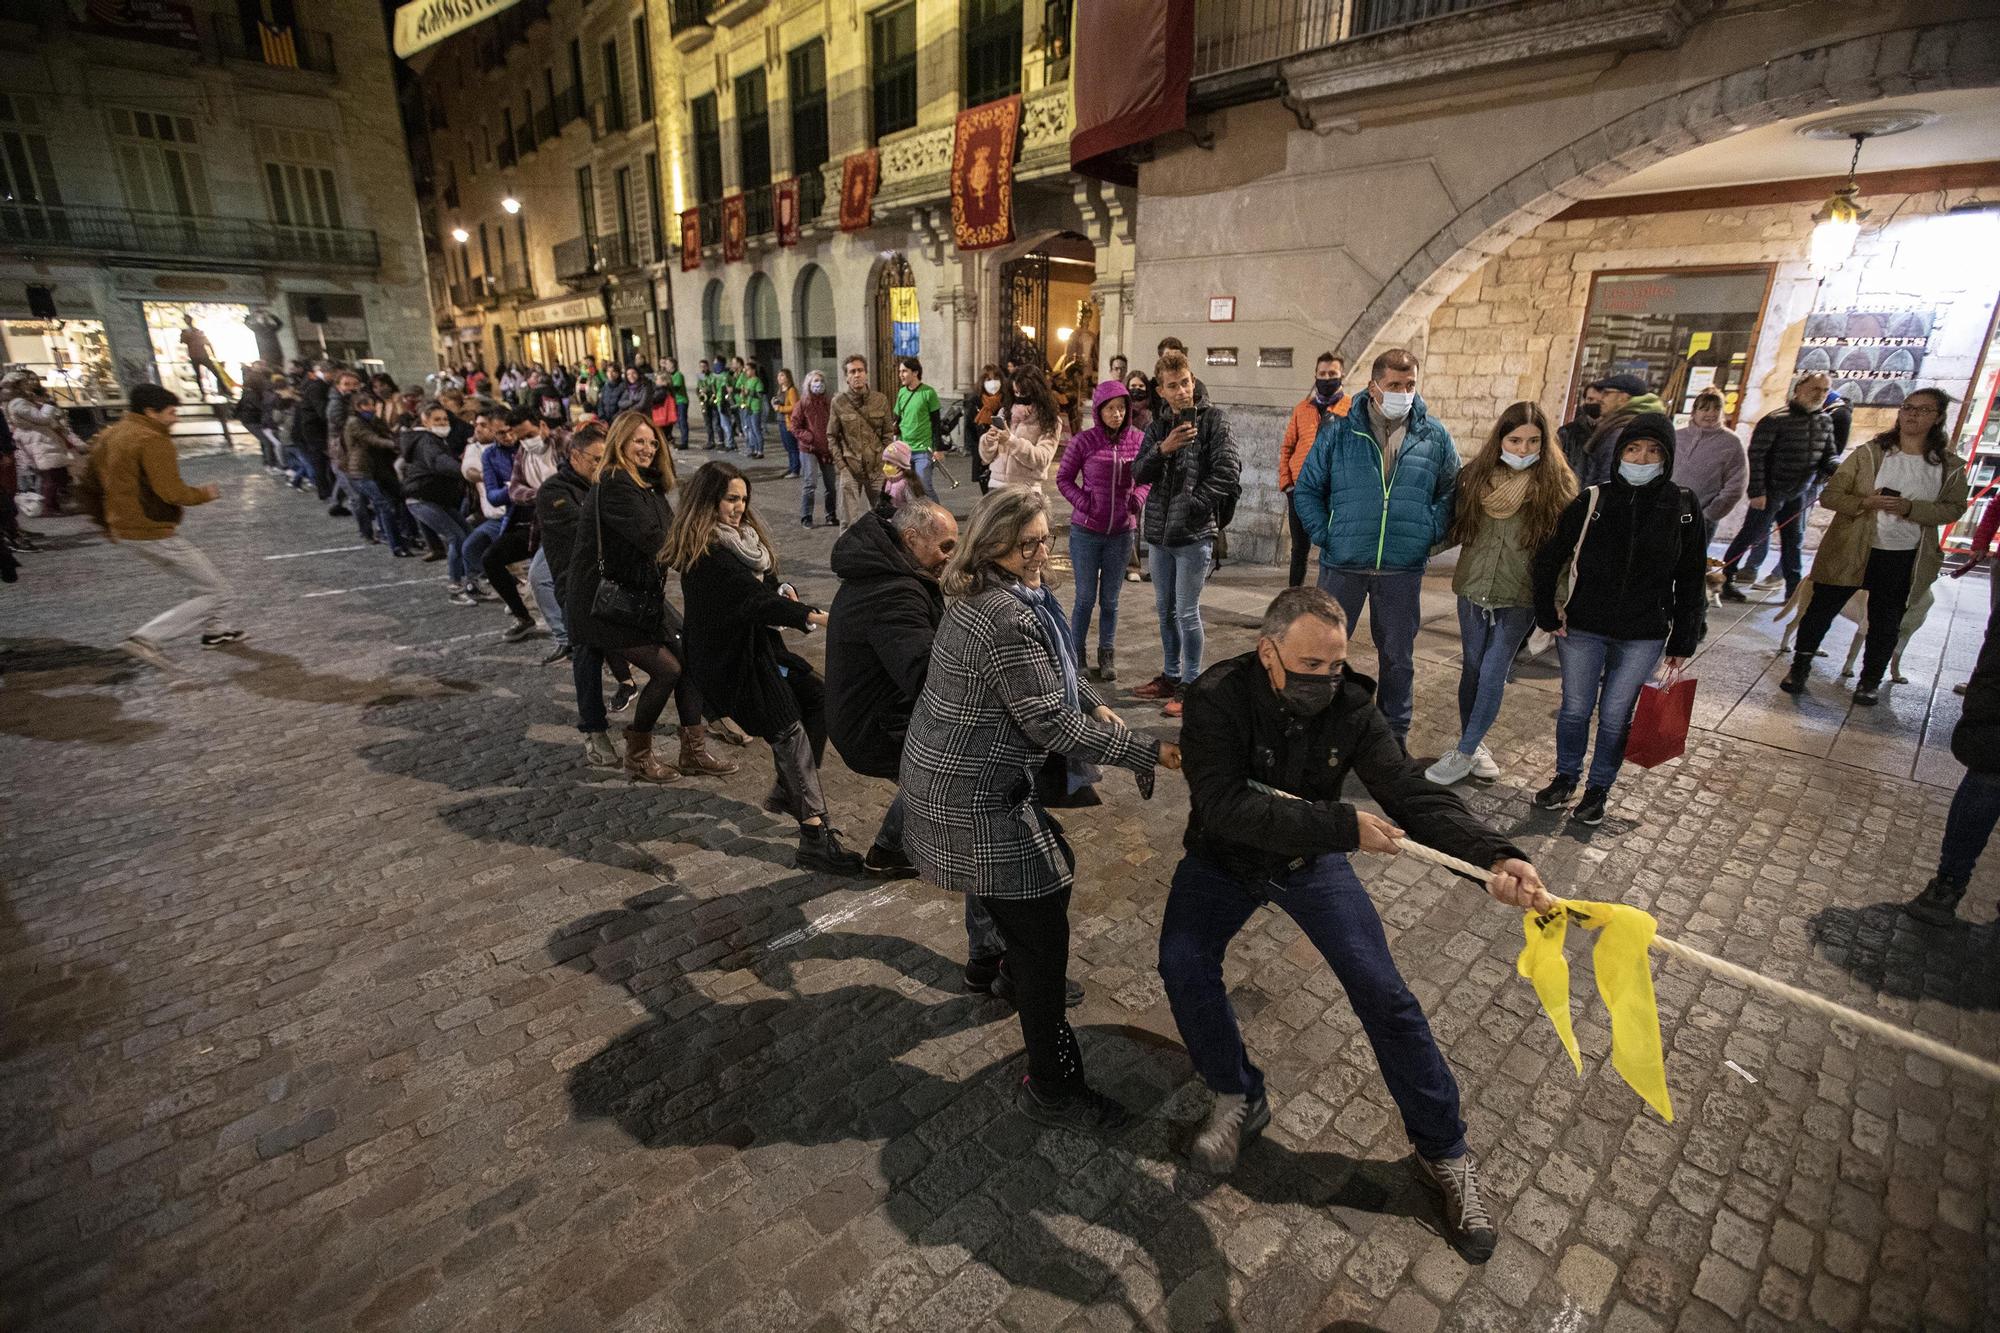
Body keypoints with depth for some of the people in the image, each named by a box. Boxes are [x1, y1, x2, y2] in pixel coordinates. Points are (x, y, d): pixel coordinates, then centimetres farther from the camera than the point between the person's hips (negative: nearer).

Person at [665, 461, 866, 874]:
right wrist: (810, 616, -38)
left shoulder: (744, 536, 12)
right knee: (790, 730, -15)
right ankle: (815, 839, -16)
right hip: (728, 659, -9)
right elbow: (750, 596, -29)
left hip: (758, 645, 9)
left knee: (818, 697, 0)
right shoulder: (704, 553, -18)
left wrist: (783, 593, -7)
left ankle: (787, 792, 13)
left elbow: (764, 586, 17)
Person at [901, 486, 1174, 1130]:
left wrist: (1096, 705, 6)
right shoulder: (1009, 621, -26)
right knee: (1043, 931, 0)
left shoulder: (989, 596, 7)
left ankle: (1014, 968, 54)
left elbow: (1055, 669, 20)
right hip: (975, 797, -10)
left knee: (1049, 868, 29)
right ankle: (1052, 1090, 15)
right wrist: (1148, 752, -17)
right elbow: (1054, 726, -23)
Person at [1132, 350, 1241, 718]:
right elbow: (1139, 474, 4)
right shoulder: (1158, 424, 11)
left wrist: (1194, 505, -13)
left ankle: (1192, 684, 10)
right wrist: (1162, 449, -13)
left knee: (1187, 612, -3)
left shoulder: (1213, 418, -4)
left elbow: (1227, 470, -12)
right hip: (1160, 531, 6)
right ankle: (1170, 676, 29)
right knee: (1165, 609, 15)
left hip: (1194, 533, -6)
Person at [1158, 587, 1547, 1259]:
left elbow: (1414, 794, -23)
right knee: (1183, 962, -21)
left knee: (1384, 995, -3)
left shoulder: (1350, 706, -19)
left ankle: (1444, 1152, 19)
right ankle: (1238, 1097, 7)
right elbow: (1225, 808, -38)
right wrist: (1344, 826, -42)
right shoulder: (1218, 698, -29)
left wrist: (1496, 856, -41)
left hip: (1311, 861, 2)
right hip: (1224, 859, -1)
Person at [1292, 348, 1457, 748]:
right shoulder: (1339, 431, -2)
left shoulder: (1435, 436, 4)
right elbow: (1307, 489, 3)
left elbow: (1451, 492, 13)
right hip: (1342, 565, -1)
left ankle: (1396, 732, 29)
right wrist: (1325, 535, -7)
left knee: (1398, 655, 13)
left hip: (1403, 569, 2)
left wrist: (1430, 533, 0)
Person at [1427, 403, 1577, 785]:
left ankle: (1465, 752, 6)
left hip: (1519, 599, -3)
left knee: (1493, 674, -3)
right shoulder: (1476, 476, 1)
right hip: (1473, 590, 3)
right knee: (1472, 669, 11)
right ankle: (1474, 742, 26)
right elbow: (1455, 530, 9)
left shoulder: (1555, 484, -5)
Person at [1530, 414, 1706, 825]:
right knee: (1575, 709, 12)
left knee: (1615, 717, 9)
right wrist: (1548, 615, -3)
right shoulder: (1592, 500, -7)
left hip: (1643, 637, 0)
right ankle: (1565, 779, 31)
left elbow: (1691, 582, 2)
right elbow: (1548, 560, -1)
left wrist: (1683, 642, 1)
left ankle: (1599, 789, 28)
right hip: (1582, 629, 0)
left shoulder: (1682, 508, -4)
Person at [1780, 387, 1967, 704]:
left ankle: (1871, 680, 27)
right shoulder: (1868, 453, -3)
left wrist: (1910, 508, -17)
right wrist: (1865, 502, -22)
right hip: (1850, 551, -1)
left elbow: (1953, 508, 1)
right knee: (1821, 609, 5)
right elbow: (1829, 495, -4)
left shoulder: (1950, 466, 1)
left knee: (1885, 623, 12)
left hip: (1904, 559, 1)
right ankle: (1799, 667, 21)